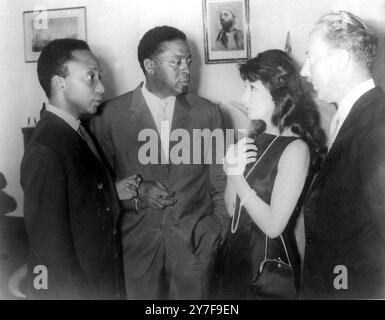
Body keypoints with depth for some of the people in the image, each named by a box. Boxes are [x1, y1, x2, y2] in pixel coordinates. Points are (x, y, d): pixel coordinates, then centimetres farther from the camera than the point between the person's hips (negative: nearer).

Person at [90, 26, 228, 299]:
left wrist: (220, 235, 4)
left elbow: (220, 182, 6)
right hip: (138, 244, 0)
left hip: (197, 243, 1)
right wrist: (137, 194, -13)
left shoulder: (208, 113, 0)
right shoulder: (109, 115, -3)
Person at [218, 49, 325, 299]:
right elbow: (232, 209, 3)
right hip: (236, 254, 6)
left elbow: (274, 225, -21)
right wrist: (231, 171, -13)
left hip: (269, 262, -6)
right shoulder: (257, 138, 0)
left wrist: (238, 178, -17)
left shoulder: (295, 149, -19)